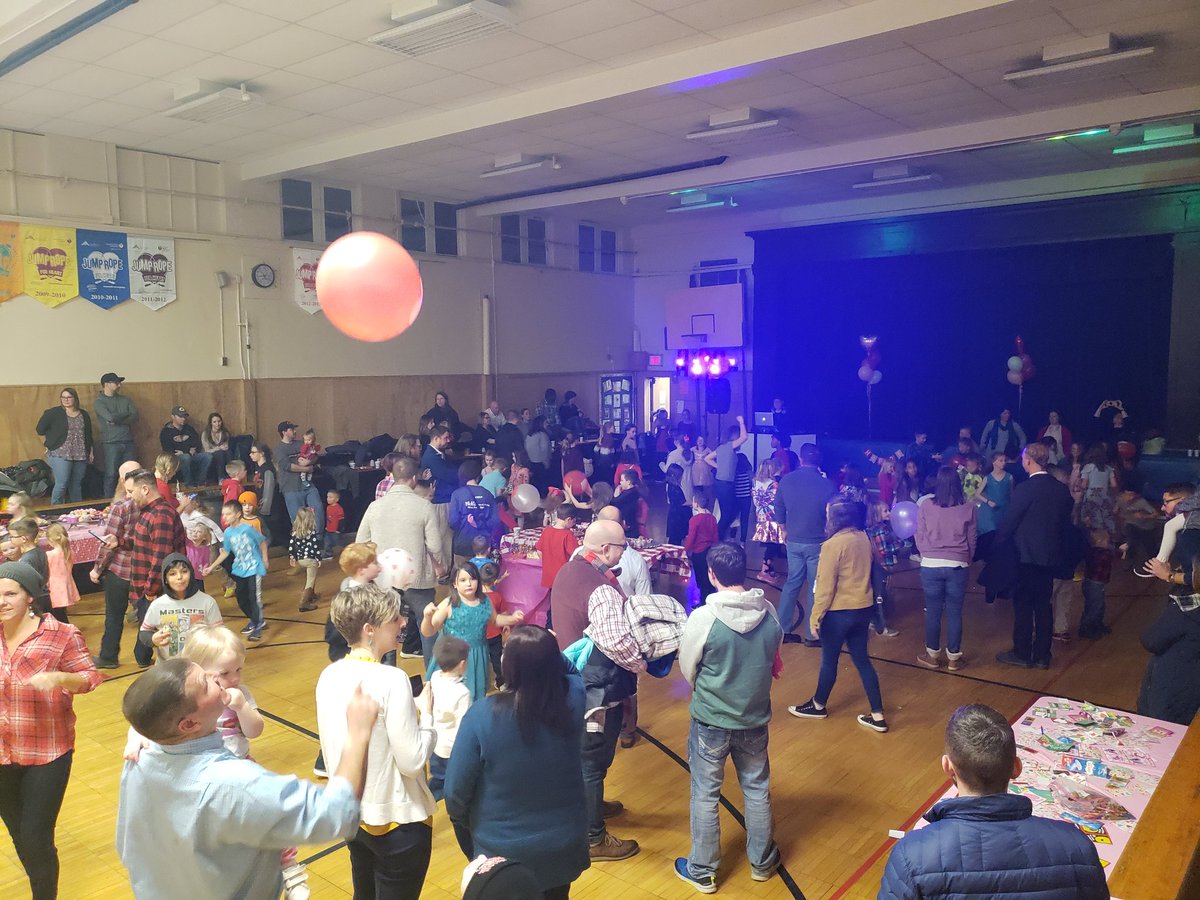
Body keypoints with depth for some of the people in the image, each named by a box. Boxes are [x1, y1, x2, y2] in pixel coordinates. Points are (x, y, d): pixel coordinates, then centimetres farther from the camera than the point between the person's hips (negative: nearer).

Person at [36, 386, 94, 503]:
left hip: (80, 456, 4)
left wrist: (91, 452, 14)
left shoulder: (84, 415, 11)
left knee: (77, 484, 9)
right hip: (60, 455, -4)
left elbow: (88, 435, 17)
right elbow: (40, 429, 3)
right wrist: (48, 445, 2)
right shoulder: (54, 413, -2)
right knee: (61, 484, -9)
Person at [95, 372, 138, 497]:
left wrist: (118, 420, -13)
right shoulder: (99, 402, -1)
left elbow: (135, 417, 0)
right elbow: (111, 417, -17)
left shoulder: (125, 400, 13)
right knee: (111, 475, -1)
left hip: (128, 442, 4)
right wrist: (127, 413, -1)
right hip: (111, 443, -4)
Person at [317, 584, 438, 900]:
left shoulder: (329, 675, -3)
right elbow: (413, 762, -22)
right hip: (395, 819, -7)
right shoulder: (391, 680, -25)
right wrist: (426, 713, -8)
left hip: (350, 813, 7)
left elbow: (329, 751, 6)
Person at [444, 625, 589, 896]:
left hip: (503, 852, -3)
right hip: (565, 845, 3)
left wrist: (466, 828, 1)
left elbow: (456, 791, -17)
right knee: (555, 894, 29)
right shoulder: (573, 700, -18)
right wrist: (547, 652, -4)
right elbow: (571, 670, 9)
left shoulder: (482, 715, -28)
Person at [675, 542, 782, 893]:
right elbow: (772, 660, 5)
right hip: (755, 719, 4)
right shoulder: (770, 613, -12)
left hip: (710, 720, -3)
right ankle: (762, 862, 38)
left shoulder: (702, 618, -23)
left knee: (705, 795, 13)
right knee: (757, 790, 21)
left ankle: (702, 871, 27)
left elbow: (687, 669, -7)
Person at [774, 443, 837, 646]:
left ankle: (783, 630, 19)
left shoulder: (786, 480, -4)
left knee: (792, 583, 16)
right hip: (818, 543, -3)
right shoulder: (827, 484, -15)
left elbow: (779, 510, 7)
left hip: (793, 541, 4)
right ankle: (811, 635, 15)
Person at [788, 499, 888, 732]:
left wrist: (816, 617, -10)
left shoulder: (833, 544, -20)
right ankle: (877, 715, 18)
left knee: (829, 660, 12)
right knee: (861, 659, 15)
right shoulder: (864, 539, 2)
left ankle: (818, 705, 32)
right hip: (864, 608, 7)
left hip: (840, 612, -7)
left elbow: (825, 586, -18)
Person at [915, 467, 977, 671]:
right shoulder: (968, 509, -3)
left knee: (933, 612, 9)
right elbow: (971, 540, 4)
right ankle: (953, 658, 16)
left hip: (930, 565, 0)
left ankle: (933, 655, 20)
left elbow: (920, 539, 1)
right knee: (955, 613, 9)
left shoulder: (925, 508, -6)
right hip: (958, 566, 1)